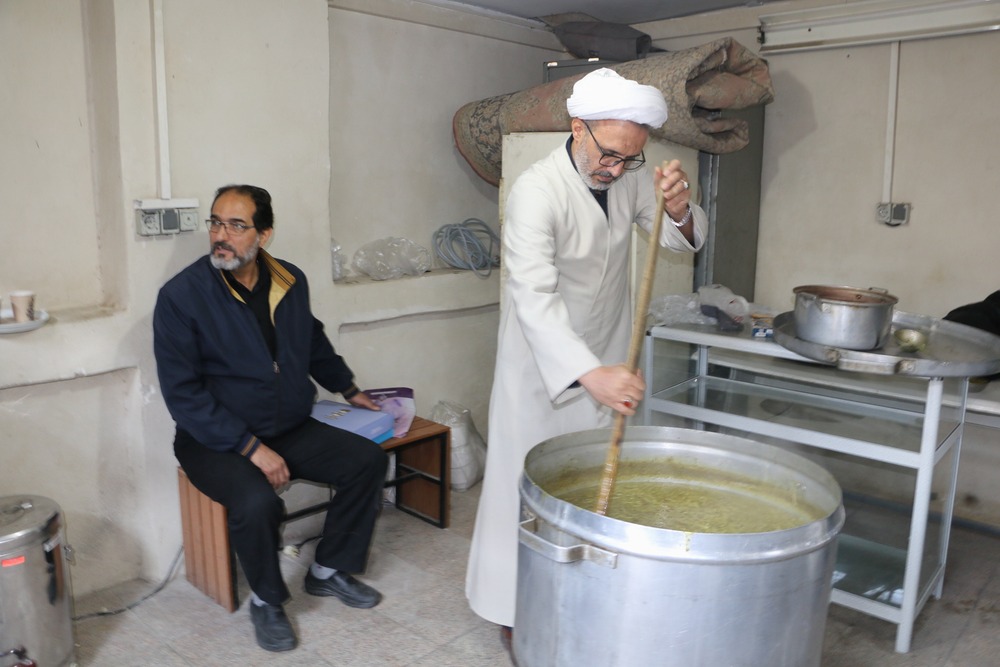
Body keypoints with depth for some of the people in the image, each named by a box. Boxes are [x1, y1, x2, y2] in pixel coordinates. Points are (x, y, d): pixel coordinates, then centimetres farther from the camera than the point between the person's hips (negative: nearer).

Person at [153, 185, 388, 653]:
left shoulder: (291, 281, 1)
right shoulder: (181, 296, -15)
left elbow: (314, 342, 22)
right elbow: (183, 393, -18)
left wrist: (349, 389, 27)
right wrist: (252, 448, -23)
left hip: (290, 429, 6)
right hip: (215, 439, -5)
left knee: (368, 459, -9)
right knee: (258, 501, -32)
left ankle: (328, 571, 12)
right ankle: (267, 601, 0)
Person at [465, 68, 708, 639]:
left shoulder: (630, 177, -6)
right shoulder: (537, 190, -26)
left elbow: (684, 240, -5)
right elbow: (534, 296, -35)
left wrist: (678, 209, -29)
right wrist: (589, 373, -48)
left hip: (606, 361, 6)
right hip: (544, 362, -5)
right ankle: (516, 611, 20)